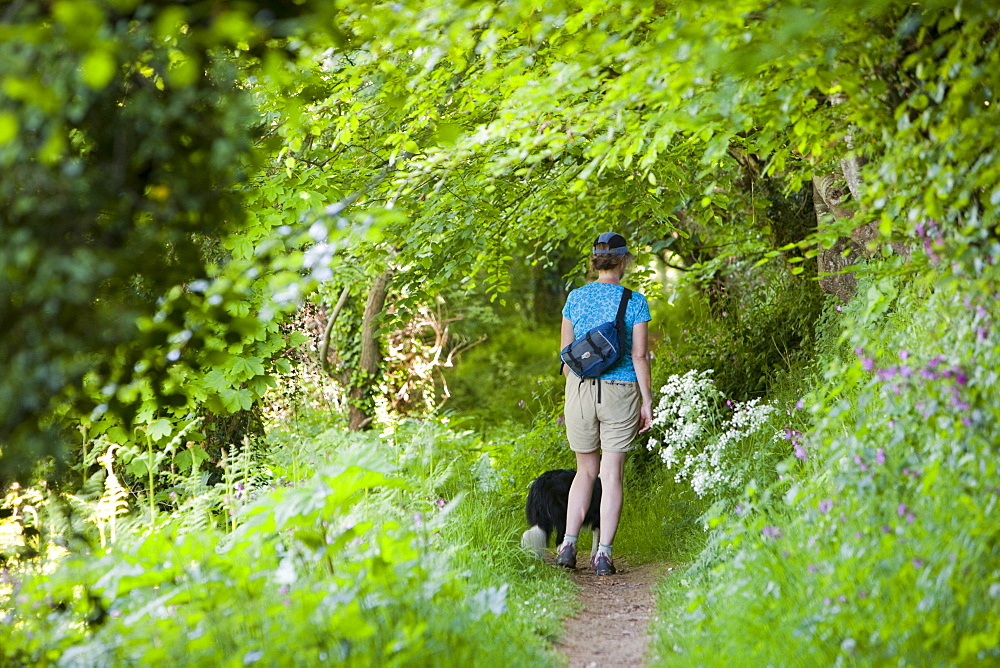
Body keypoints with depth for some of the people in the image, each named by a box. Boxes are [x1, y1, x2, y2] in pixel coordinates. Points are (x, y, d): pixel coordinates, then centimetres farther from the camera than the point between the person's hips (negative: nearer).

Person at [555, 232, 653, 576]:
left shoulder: (575, 298, 3)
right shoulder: (634, 302, -5)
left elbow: (566, 354, 6)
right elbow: (639, 356, -7)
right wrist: (647, 402, -1)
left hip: (581, 390, 2)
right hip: (621, 392, -2)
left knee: (586, 470, 16)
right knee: (611, 474, 3)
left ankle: (568, 546, 7)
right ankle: (604, 554, 0)